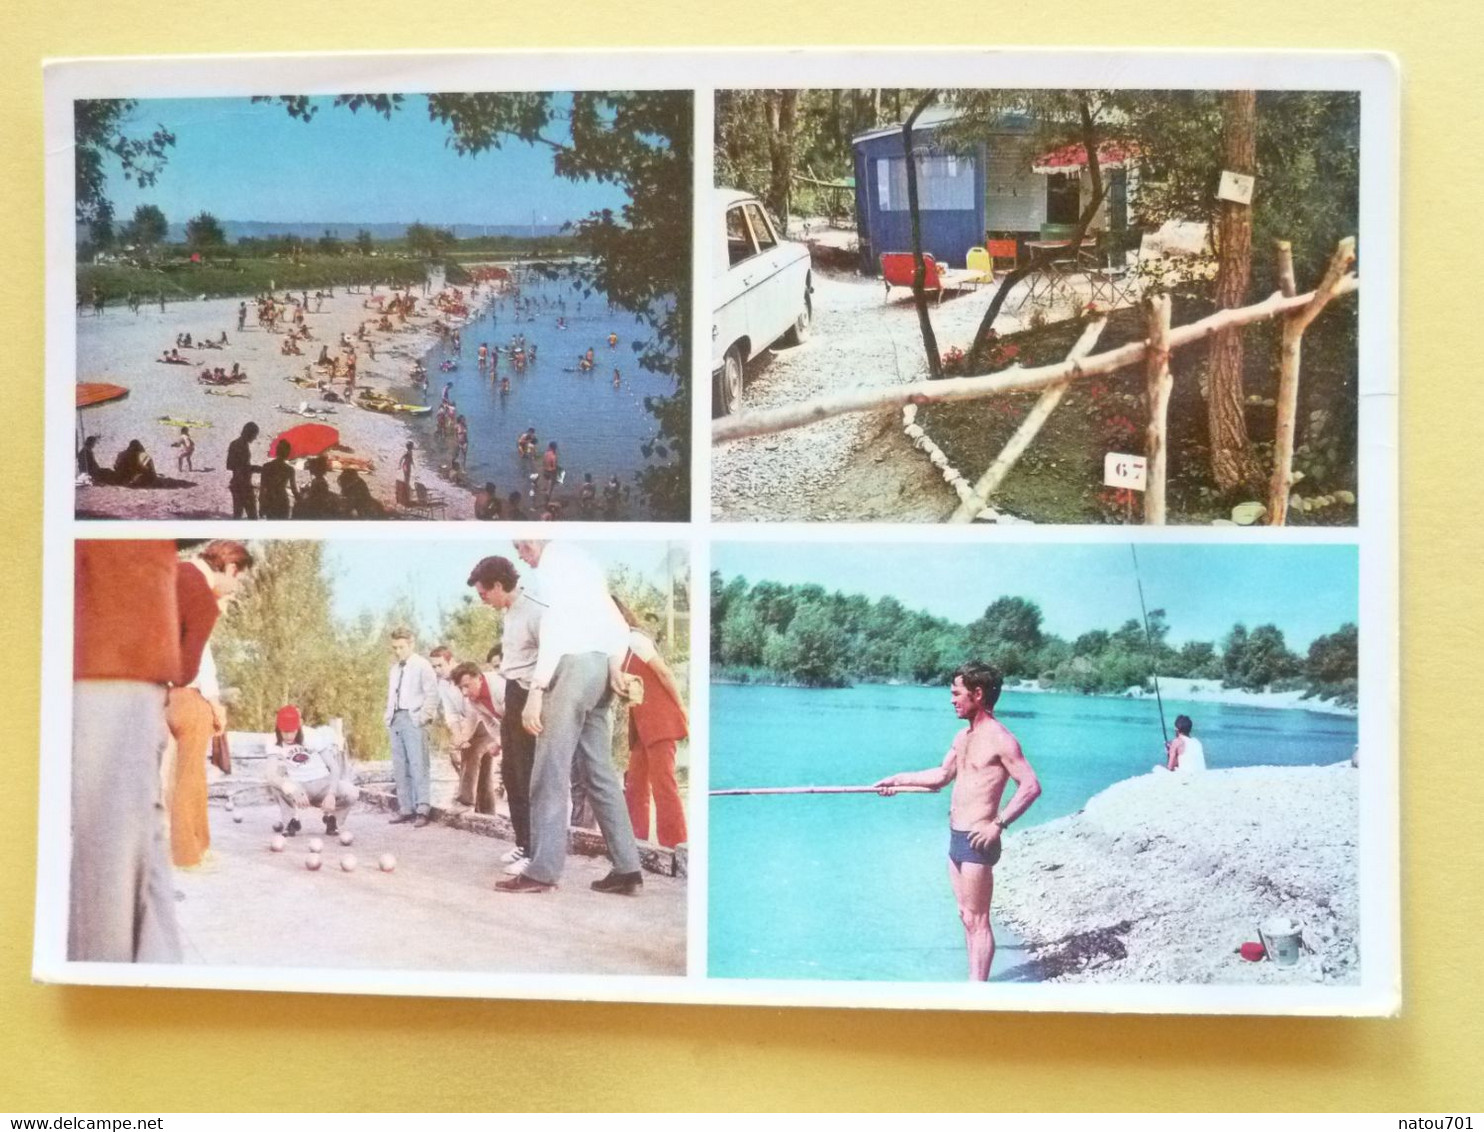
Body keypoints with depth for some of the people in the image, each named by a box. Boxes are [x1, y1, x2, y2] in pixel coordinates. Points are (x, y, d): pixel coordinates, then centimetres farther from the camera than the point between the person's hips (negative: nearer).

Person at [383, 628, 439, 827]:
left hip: (413, 719, -7)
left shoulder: (422, 666, -1)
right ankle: (405, 809, 10)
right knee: (399, 767, 6)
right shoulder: (393, 669, 18)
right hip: (396, 719, 7)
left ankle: (422, 810, -11)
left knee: (417, 765, -10)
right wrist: (388, 715, 13)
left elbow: (432, 694, -6)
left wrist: (423, 717, -13)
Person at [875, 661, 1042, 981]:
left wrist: (998, 824, -23)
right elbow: (942, 775, 26)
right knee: (966, 916, 13)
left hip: (976, 840, -9)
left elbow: (1031, 786, -20)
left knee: (977, 919, -4)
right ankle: (975, 982, 21)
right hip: (956, 836, 9)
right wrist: (898, 780, 24)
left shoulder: (999, 739, -15)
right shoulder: (964, 736, 12)